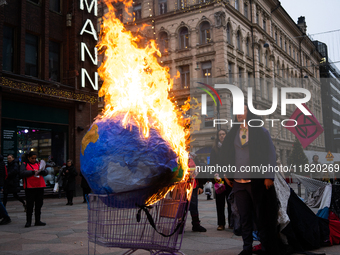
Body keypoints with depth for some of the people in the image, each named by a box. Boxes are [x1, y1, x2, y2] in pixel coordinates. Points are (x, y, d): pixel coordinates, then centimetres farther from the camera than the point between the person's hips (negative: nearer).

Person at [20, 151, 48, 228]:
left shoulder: (38, 164, 16)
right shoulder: (24, 164, 5)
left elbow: (46, 173, 9)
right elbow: (22, 173, -11)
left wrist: (41, 171, -13)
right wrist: (32, 172, -17)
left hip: (39, 187, 4)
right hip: (29, 187, -4)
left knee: (39, 204, 7)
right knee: (30, 205, -2)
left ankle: (38, 221, 15)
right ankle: (28, 221, 7)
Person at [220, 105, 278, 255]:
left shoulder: (261, 132, 1)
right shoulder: (232, 134, 12)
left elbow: (271, 154, -2)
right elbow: (225, 154, 17)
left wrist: (269, 176, -10)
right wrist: (226, 174, 10)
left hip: (257, 181, -4)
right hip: (238, 182, 4)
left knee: (261, 217, 3)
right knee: (244, 217, 8)